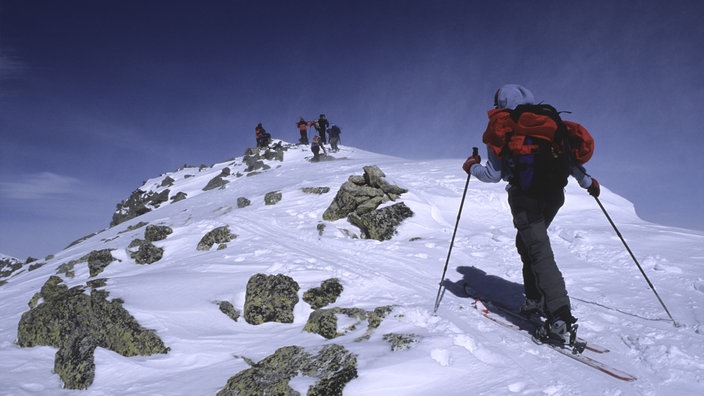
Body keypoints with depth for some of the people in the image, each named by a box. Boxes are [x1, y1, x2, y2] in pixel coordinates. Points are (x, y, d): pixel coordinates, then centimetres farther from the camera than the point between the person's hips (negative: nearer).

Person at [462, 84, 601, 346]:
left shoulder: (500, 128, 4)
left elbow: (493, 174, -1)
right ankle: (536, 300, 27)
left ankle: (561, 321, -17)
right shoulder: (546, 121, 17)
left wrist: (472, 167, 17)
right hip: (554, 192, 6)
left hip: (525, 196, -6)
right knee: (526, 242, 23)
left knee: (540, 253, -9)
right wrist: (587, 181, 22)